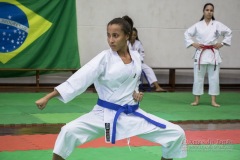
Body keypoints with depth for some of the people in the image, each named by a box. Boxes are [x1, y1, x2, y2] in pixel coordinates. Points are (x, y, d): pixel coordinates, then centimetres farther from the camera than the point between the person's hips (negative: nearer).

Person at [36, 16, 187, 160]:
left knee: (177, 134, -2)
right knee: (69, 132, -27)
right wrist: (47, 97, -24)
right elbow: (79, 79, -17)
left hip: (132, 115, 4)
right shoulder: (104, 58, -12)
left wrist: (137, 93, -3)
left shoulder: (136, 57, 1)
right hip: (105, 115, -4)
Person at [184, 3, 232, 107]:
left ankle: (213, 101, 8)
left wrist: (222, 43, 1)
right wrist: (192, 43, -2)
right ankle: (196, 100, 13)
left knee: (214, 77, 2)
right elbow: (187, 33, 8)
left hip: (213, 54, 0)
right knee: (198, 77, 3)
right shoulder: (198, 25, 1)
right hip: (201, 53, 0)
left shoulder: (217, 24, 1)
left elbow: (228, 32, 8)